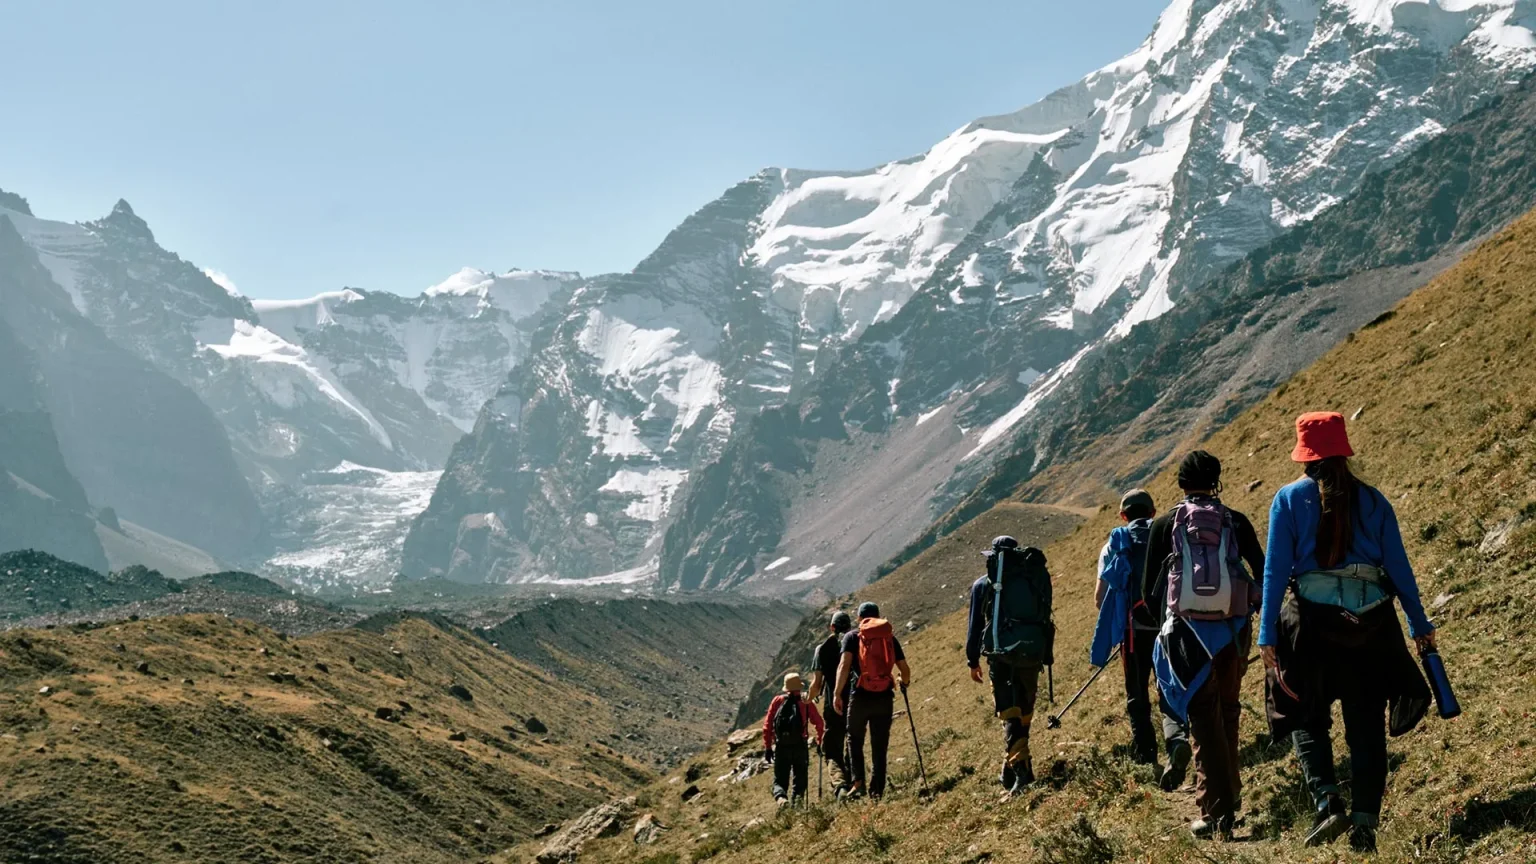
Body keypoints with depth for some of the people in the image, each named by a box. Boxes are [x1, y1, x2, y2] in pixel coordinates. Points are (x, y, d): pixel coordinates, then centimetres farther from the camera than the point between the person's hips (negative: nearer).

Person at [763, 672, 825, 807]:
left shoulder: (777, 701, 6)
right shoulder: (807, 702, 4)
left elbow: (767, 725, 3)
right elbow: (819, 724, 0)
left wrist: (767, 747, 8)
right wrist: (819, 741, 15)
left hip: (781, 747, 1)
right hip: (800, 746, -1)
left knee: (780, 780, 9)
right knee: (800, 780, 11)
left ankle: (781, 797, -21)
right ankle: (797, 798, -15)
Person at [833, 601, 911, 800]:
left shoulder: (852, 636, 5)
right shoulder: (890, 638, 12)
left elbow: (844, 664, -11)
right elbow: (905, 670, 9)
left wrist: (837, 694, -12)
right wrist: (904, 682, 32)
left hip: (859, 696, -2)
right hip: (884, 697, 2)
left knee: (855, 741, 15)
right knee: (879, 747, 9)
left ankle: (858, 782, -1)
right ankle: (876, 791, 5)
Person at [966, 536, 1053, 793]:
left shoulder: (983, 584, 8)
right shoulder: (1037, 577, 13)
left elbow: (975, 624, 10)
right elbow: (1046, 616, 14)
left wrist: (972, 661, 18)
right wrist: (1046, 656, 19)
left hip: (1000, 653, -2)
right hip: (1032, 652, 2)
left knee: (1009, 712, -2)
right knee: (1024, 711, 15)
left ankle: (1019, 766, -18)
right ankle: (1012, 769, 23)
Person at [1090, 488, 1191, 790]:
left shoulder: (1115, 544, 7)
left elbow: (1100, 597, 3)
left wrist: (1115, 620, 21)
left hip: (1136, 628, -1)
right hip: (1171, 627, 1)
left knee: (1137, 698, 11)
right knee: (1169, 696, 3)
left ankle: (1146, 758, 5)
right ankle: (1178, 740, -25)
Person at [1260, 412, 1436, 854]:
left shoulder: (1290, 499, 1)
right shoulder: (1373, 500, 7)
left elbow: (1275, 570, -3)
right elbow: (1399, 568, 6)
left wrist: (1267, 635, -3)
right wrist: (1420, 626, 13)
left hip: (1312, 617, -2)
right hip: (1372, 620, 2)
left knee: (1306, 717, 12)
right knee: (1366, 724, 10)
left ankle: (1327, 801, -7)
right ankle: (1366, 820, 4)